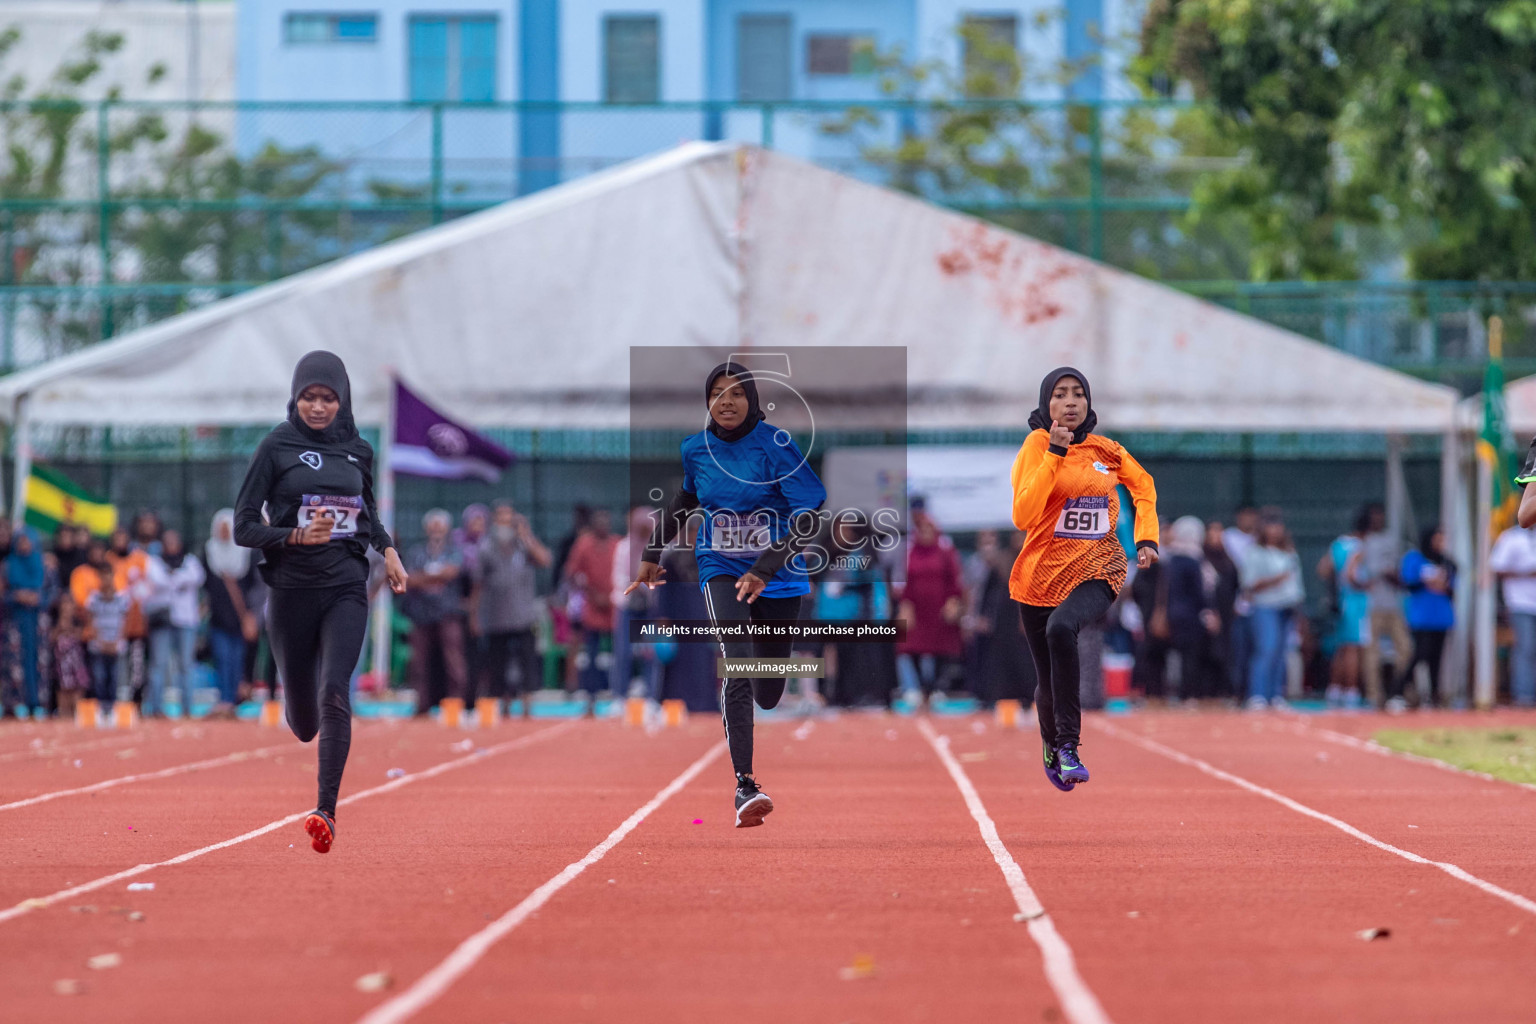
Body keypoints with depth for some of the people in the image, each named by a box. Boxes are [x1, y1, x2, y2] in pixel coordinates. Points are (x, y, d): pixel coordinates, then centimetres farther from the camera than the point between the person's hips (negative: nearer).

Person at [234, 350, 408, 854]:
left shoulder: (359, 451, 7)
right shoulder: (277, 446, -3)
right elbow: (243, 527, -5)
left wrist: (388, 548, 7)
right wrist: (296, 535, -21)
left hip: (346, 589, 1)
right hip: (291, 590, -1)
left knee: (334, 693, -21)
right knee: (304, 724, 6)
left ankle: (326, 810, -19)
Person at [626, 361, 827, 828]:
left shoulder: (776, 445, -12)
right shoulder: (696, 448, 0)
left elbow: (809, 517, -17)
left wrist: (765, 568, -27)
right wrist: (653, 554, 25)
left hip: (778, 576, -1)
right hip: (722, 570, 1)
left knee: (767, 694, 8)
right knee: (737, 665, -24)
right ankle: (744, 785, -28)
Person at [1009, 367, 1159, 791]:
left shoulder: (1107, 450, 4)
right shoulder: (1037, 445, -5)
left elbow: (1144, 485, 25)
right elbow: (1023, 516, -17)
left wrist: (1146, 538, 12)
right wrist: (1054, 454, -20)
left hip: (1097, 570, 0)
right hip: (1042, 574, 0)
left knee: (1061, 628, -33)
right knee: (1048, 682, 7)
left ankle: (1069, 745, -30)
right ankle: (1052, 749, 40)